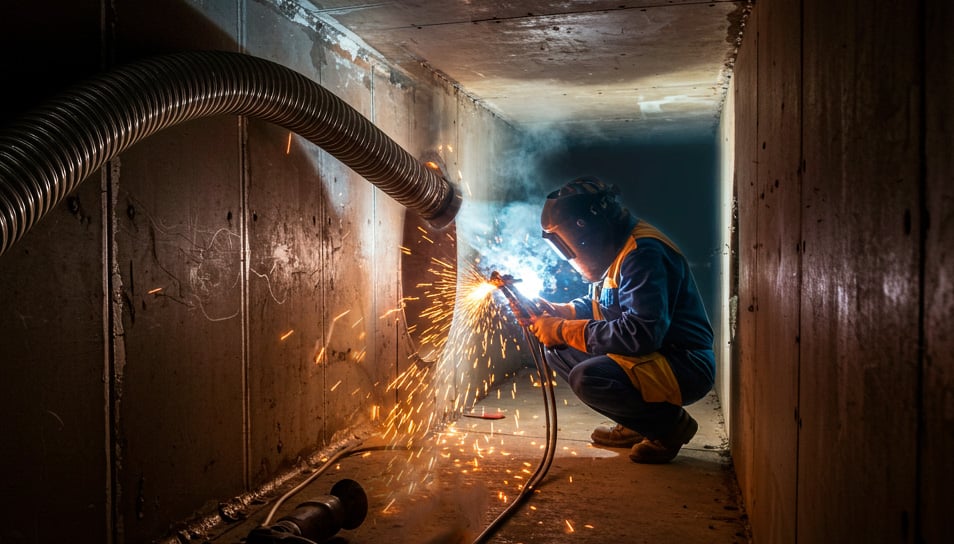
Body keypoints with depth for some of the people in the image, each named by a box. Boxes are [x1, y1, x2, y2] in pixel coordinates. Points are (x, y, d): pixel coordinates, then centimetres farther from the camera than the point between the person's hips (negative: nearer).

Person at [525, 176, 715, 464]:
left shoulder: (643, 253, -22)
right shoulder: (614, 251, 10)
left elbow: (642, 333, -31)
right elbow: (595, 305, 21)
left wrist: (564, 330, -23)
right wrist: (555, 311, 1)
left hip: (685, 365, -10)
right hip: (647, 357, 10)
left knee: (587, 378, -31)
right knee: (557, 351, 3)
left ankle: (672, 424, -5)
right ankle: (636, 424, 10)